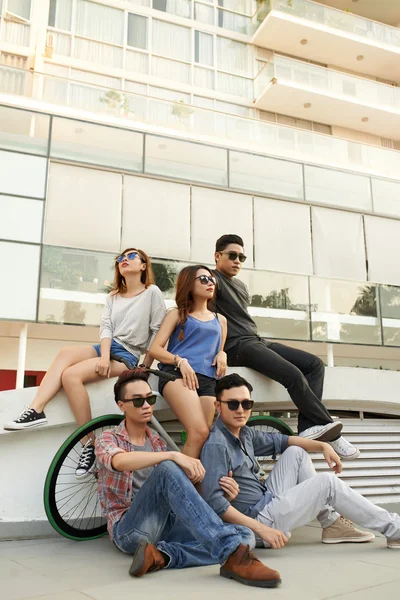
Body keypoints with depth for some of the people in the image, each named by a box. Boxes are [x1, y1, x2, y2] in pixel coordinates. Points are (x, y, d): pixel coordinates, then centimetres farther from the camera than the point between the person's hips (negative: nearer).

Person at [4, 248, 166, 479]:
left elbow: (158, 331, -5)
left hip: (128, 356, -6)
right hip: (108, 347, 6)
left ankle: (90, 445, -22)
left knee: (71, 375, -27)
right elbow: (106, 328, 5)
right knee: (66, 353, -26)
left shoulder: (152, 292, 1)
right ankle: (35, 411, -34)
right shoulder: (113, 297, 20)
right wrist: (104, 357, -14)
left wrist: (145, 367, -9)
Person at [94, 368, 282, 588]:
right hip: (130, 530, -5)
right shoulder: (107, 439, 3)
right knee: (166, 468, -34)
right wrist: (174, 455, -33)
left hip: (165, 525, 5)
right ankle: (231, 553, -42)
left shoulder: (158, 443, 20)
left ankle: (161, 556, -30)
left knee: (245, 536, -15)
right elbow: (120, 462, -23)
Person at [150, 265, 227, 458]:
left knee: (203, 438, -9)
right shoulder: (178, 314, 15)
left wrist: (222, 354, 8)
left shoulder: (220, 320, 27)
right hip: (177, 374, -4)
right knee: (199, 433, -26)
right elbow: (155, 348, 5)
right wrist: (180, 361, -13)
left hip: (208, 380, 4)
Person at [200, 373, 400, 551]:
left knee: (295, 453, 12)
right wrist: (261, 529, -29)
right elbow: (214, 501, -28)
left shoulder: (244, 434, 5)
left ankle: (332, 523, 10)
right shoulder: (216, 445, -22)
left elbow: (279, 441, 17)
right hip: (256, 519, -9)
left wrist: (322, 446, 6)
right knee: (328, 483, -8)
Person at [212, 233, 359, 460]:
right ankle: (329, 430, -14)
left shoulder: (241, 286, 25)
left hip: (257, 341, 10)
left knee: (315, 364, -3)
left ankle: (309, 428, -14)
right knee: (293, 375, -26)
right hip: (237, 346, -9)